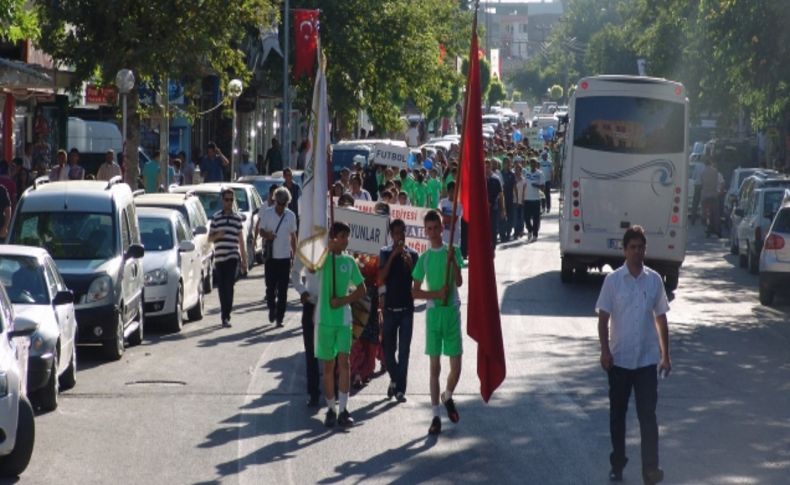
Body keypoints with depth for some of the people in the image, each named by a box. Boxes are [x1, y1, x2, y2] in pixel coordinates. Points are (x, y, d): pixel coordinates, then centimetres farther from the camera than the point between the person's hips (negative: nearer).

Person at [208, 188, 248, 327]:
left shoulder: (237, 217, 7)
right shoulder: (216, 217, 7)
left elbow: (241, 240, 11)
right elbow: (210, 238, 10)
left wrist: (244, 260, 10)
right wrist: (217, 235, -14)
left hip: (233, 257, -1)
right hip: (219, 257, 1)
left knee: (229, 287, -12)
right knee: (221, 288, 5)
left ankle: (226, 316, -14)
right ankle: (225, 315, 17)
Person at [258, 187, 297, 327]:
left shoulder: (291, 216, 4)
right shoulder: (267, 213, -2)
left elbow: (293, 235, 12)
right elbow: (260, 230, 0)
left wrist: (294, 253, 10)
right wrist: (267, 235, -22)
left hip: (285, 256, 1)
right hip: (270, 256, -1)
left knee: (283, 289, -1)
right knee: (270, 287, 3)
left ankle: (280, 317, 3)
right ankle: (272, 309, 27)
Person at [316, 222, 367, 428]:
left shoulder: (349, 261, 6)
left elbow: (362, 289, 10)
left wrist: (345, 300, -6)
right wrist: (328, 249, -33)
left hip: (344, 318, 2)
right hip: (325, 318, -2)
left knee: (344, 362, -7)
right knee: (328, 365, 6)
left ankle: (343, 409, -5)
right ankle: (330, 410, 14)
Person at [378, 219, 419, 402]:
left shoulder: (413, 254, 3)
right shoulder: (385, 253, 2)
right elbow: (381, 278, -11)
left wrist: (409, 261, -18)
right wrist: (393, 256, -17)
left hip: (406, 308, 0)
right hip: (390, 308, 0)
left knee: (404, 350, -3)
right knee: (388, 348, 6)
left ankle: (400, 388, -1)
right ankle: (395, 379, 30)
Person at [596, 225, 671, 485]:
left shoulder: (654, 279, 2)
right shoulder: (613, 280, -3)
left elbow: (661, 318, 8)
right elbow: (603, 318, 0)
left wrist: (665, 355, 7)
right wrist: (605, 350, -11)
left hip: (647, 359, 0)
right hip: (619, 358, 0)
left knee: (647, 414, -6)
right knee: (617, 414, 10)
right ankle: (617, 463, 23)